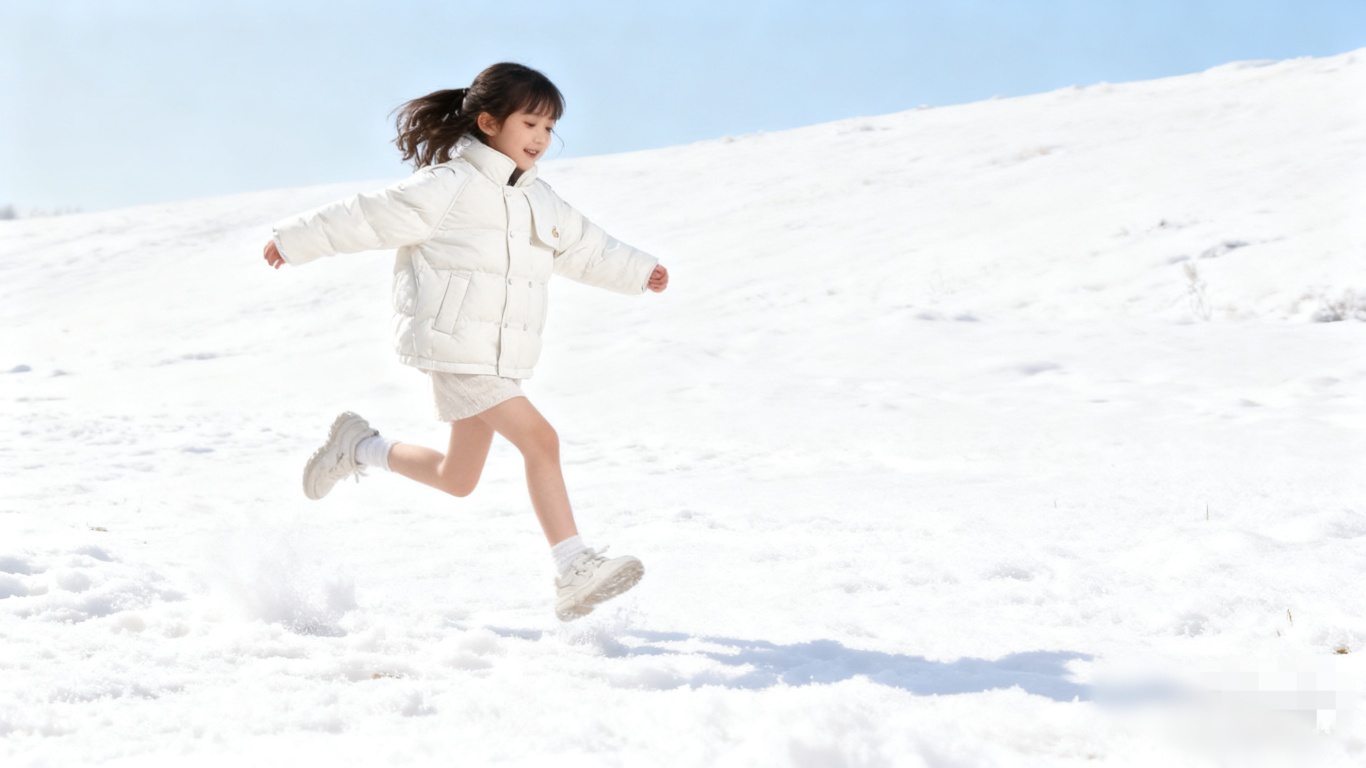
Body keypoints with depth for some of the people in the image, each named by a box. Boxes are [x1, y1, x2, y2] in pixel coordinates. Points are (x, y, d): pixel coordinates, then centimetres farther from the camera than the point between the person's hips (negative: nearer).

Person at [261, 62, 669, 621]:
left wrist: (639, 271, 29)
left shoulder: (540, 202, 12)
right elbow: (369, 218, -8)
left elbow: (584, 248, 27)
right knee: (540, 441, -18)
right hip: (455, 348, -9)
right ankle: (576, 573, -15)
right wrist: (295, 242, -3)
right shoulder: (451, 187, -12)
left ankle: (358, 448, 36)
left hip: (499, 360, 9)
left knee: (456, 479, 15)